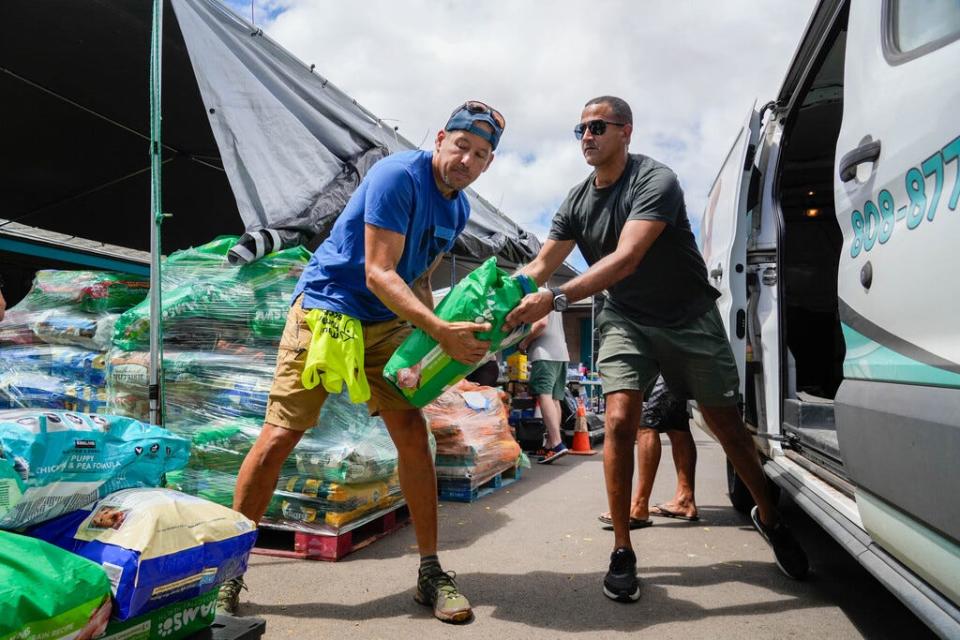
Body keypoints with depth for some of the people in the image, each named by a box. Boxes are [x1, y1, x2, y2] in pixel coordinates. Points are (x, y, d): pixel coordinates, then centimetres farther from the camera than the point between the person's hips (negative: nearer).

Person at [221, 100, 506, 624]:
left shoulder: (459, 208, 7)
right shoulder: (397, 175, -18)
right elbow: (379, 273, -24)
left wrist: (435, 342, 0)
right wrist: (441, 330, -32)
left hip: (387, 324, 7)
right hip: (325, 309, -6)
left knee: (413, 435, -3)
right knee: (279, 437, -7)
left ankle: (430, 573, 9)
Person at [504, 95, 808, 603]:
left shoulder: (655, 181, -20)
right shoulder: (577, 202, 0)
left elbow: (625, 259, -34)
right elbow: (541, 265, -2)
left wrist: (556, 299, -43)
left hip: (689, 317, -3)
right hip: (626, 319, 3)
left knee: (726, 426, 6)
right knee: (619, 421, -15)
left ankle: (769, 518, 33)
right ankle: (622, 551, -3)